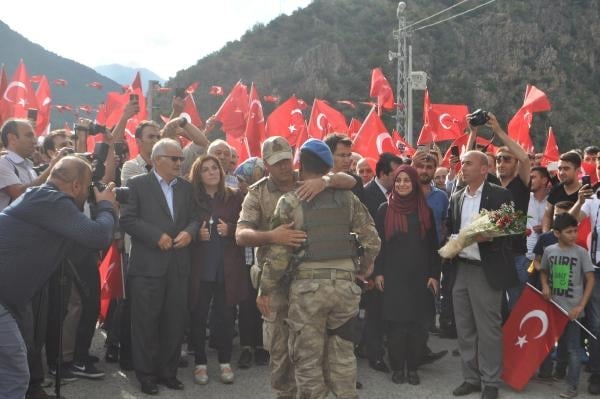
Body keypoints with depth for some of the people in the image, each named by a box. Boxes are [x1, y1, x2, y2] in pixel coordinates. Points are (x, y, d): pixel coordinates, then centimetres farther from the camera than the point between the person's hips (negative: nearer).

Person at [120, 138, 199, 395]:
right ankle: (146, 374, 16)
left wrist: (189, 232, -8)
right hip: (148, 265, -4)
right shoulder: (137, 184, -1)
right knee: (146, 322, 3)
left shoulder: (185, 187, 14)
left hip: (178, 265, 5)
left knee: (174, 322, 9)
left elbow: (194, 218, 13)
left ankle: (168, 371, 22)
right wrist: (157, 236, -16)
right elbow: (127, 219, -9)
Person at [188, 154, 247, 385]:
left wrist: (229, 229, -13)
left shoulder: (234, 197, 4)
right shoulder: (191, 198, 1)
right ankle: (200, 364, 18)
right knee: (198, 316, 5)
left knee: (225, 316, 6)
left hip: (227, 267, 1)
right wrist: (196, 234, -14)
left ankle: (225, 363, 20)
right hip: (199, 267, -1)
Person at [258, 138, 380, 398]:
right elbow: (372, 240, 5)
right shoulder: (347, 198, 6)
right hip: (345, 283, 3)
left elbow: (278, 253, -6)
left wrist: (265, 290, 4)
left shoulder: (290, 202, -3)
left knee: (308, 359, 8)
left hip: (308, 286, -3)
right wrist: (365, 266, 24)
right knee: (342, 355, 14)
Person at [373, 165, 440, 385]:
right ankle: (397, 367, 14)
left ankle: (413, 367, 17)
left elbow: (433, 245, 6)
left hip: (419, 275, 2)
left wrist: (434, 274, 1)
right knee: (395, 322, 2)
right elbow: (378, 242, 1)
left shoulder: (425, 211, 5)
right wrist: (378, 272, -4)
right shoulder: (385, 210, 1)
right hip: (393, 275, -1)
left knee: (417, 322, 5)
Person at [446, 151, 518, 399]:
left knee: (488, 329, 0)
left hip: (487, 271, -6)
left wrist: (489, 236, -23)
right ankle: (471, 378, 23)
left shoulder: (500, 195, -3)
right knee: (464, 329, 11)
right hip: (460, 269, 6)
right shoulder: (456, 198, 13)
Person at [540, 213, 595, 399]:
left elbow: (590, 280, -5)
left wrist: (581, 306, -11)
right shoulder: (549, 251, 1)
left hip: (572, 308, -3)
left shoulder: (581, 252, -8)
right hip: (553, 305, 3)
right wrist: (545, 285, -4)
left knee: (573, 348, 0)